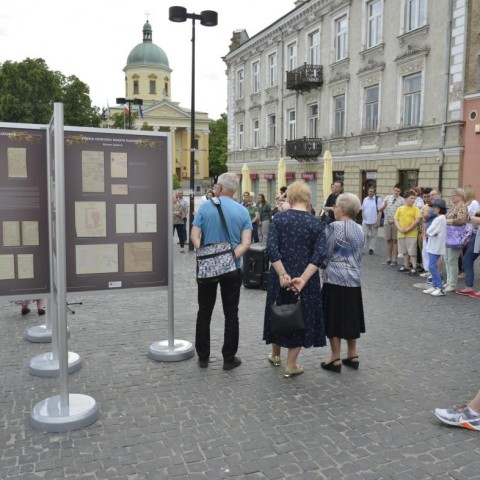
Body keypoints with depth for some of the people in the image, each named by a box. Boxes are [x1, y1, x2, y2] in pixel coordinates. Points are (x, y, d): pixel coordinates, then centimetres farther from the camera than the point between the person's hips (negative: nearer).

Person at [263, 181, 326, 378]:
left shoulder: (279, 218, -5)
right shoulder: (317, 223, -5)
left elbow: (271, 248, -15)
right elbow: (319, 255, -15)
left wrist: (282, 274, -15)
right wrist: (303, 279, -19)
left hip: (280, 276, 1)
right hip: (305, 277, -1)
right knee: (300, 316, 12)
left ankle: (275, 355, 38)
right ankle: (291, 365, 18)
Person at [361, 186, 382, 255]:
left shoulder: (378, 199, -5)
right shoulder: (365, 199, 9)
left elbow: (380, 211, -8)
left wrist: (378, 221, -13)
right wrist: (363, 219, 7)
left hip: (374, 221, -3)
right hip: (365, 221, 3)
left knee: (373, 236, 7)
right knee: (364, 235, 0)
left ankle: (371, 249, 15)